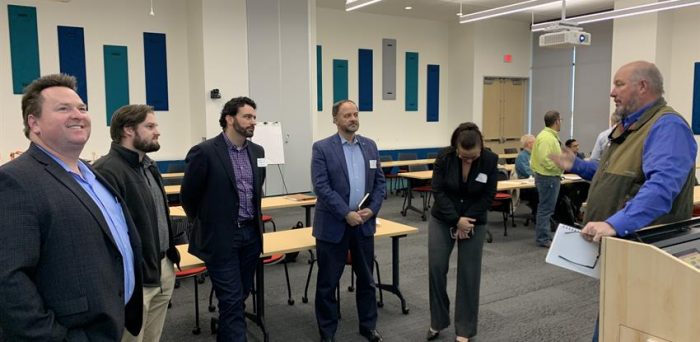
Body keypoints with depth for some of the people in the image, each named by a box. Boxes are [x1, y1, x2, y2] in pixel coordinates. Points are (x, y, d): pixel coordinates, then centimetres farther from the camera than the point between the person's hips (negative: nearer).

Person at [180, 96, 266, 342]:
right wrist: (205, 224, 9)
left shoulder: (257, 151, 7)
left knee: (239, 297, 17)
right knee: (232, 302, -3)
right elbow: (188, 195, -3)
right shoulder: (204, 152, -13)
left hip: (251, 234, 6)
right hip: (221, 237, -6)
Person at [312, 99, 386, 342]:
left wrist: (372, 209, -7)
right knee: (328, 282, 7)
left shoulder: (370, 146, 8)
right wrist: (346, 213, -19)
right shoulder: (322, 148, -7)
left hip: (364, 223, 4)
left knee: (366, 278, 15)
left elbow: (380, 181, 7)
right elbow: (321, 186, -14)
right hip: (333, 225, -4)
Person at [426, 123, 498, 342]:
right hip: (442, 220, 0)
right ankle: (437, 322, 19)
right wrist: (456, 220, -19)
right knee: (437, 268, 1)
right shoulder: (444, 157, -17)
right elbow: (438, 190, -13)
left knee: (469, 274, 2)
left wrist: (467, 221, -14)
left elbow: (488, 196, -10)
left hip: (474, 223, 0)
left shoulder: (490, 160, -15)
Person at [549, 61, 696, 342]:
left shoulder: (667, 126, -19)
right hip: (616, 245, 10)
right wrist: (576, 165, 17)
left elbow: (661, 185, -36)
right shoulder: (631, 125, 15)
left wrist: (616, 224, -46)